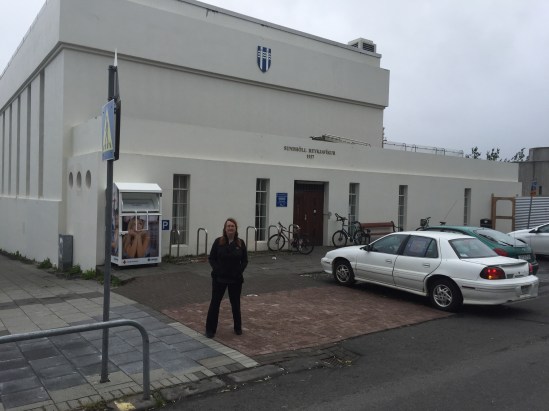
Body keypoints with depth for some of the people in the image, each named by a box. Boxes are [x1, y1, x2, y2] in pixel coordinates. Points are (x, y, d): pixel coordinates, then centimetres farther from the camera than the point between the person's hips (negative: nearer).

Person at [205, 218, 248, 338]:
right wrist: (216, 269, -14)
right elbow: (211, 258, -1)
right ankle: (210, 329, 15)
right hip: (219, 278, -1)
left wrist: (240, 271, -10)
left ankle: (238, 327, 30)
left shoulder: (240, 243, -1)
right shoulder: (218, 242, -5)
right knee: (215, 303, 4)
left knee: (235, 303, 13)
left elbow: (245, 260, 4)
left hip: (235, 279, 1)